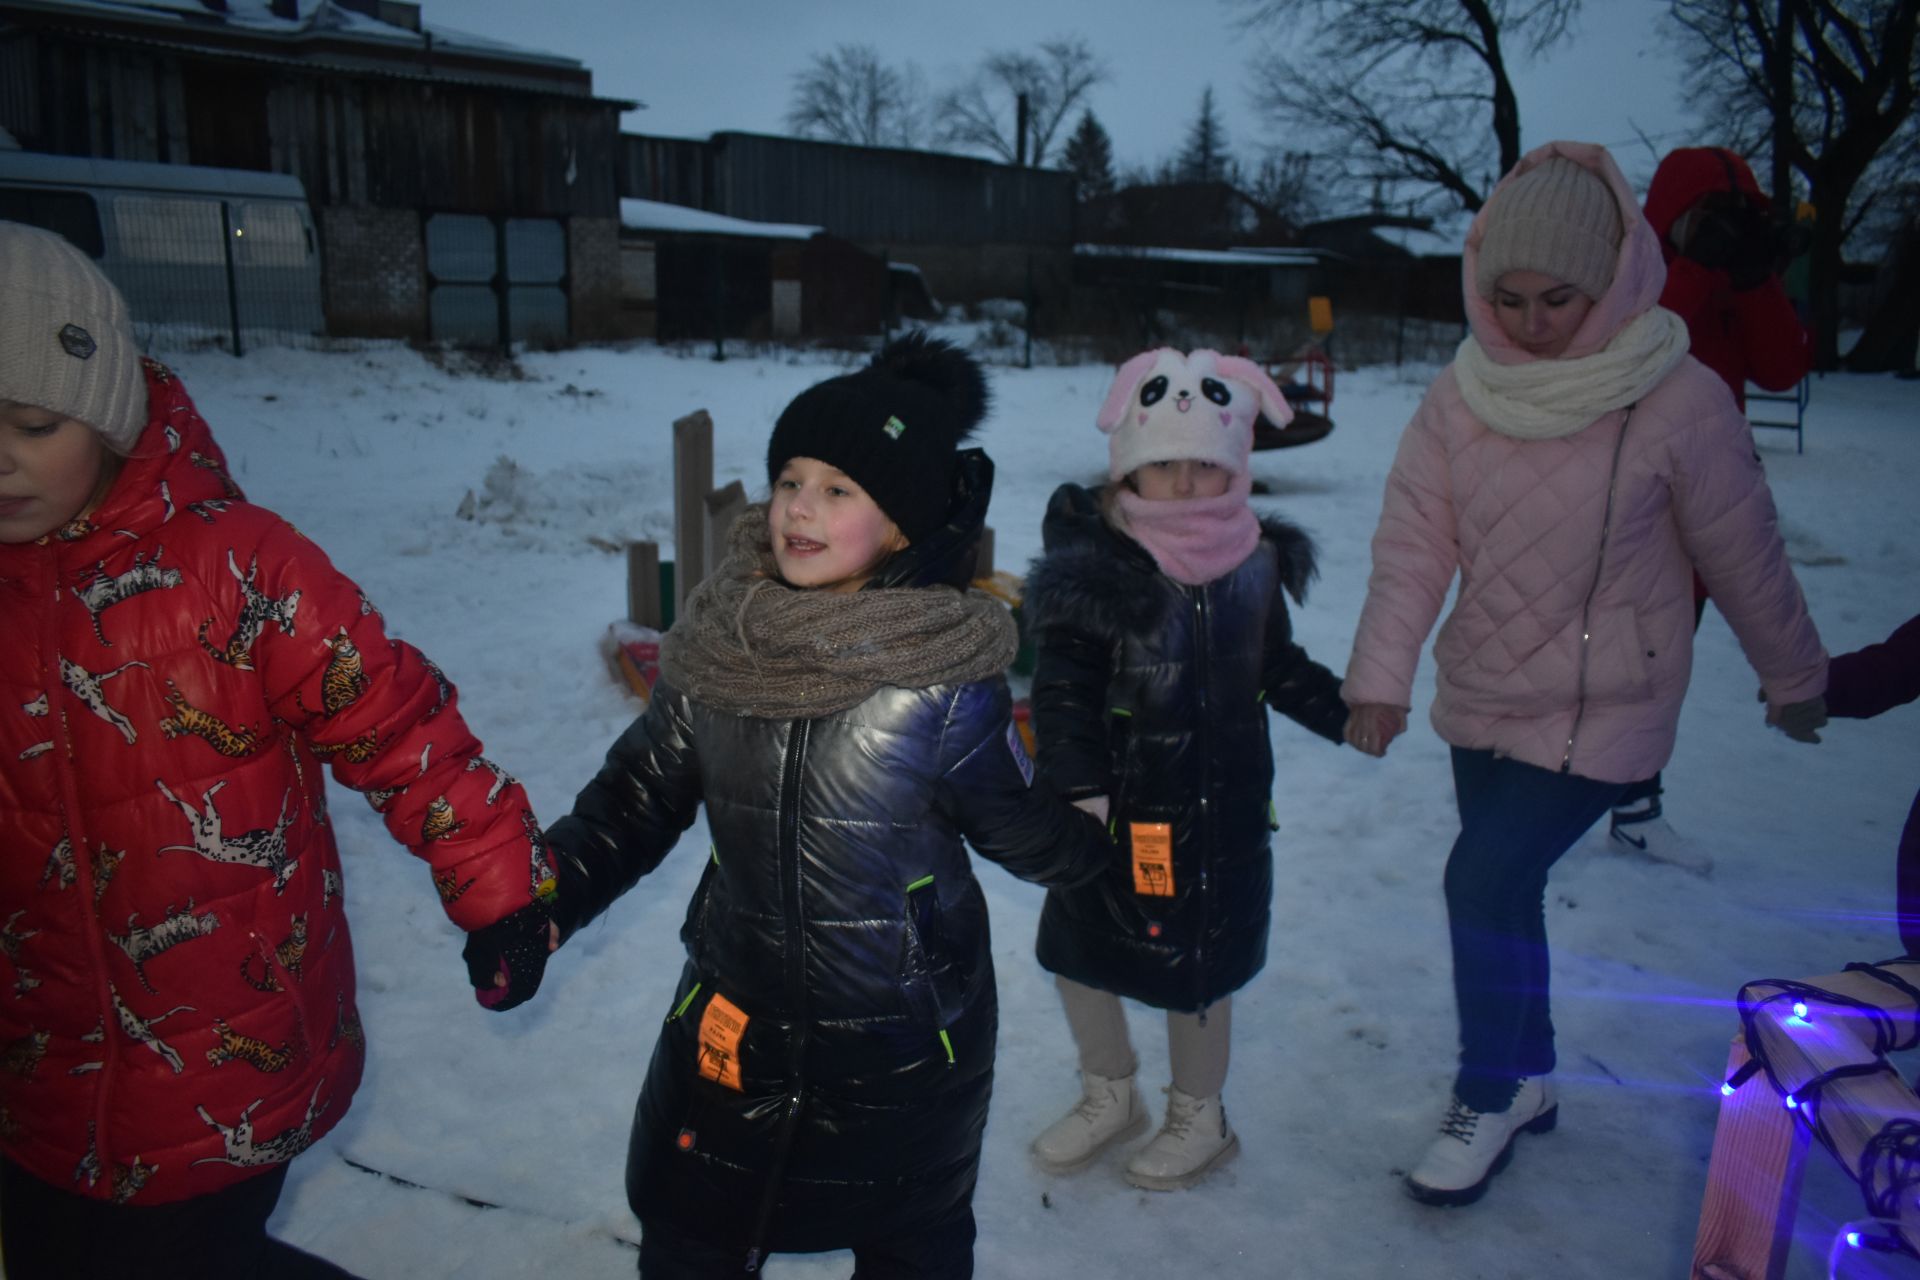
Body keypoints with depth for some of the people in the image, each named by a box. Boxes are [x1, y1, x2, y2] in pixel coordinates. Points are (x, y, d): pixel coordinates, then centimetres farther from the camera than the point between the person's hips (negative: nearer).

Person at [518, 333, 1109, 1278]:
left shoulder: (946, 683, -22)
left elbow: (1025, 828, -6)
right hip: (734, 1016, 3)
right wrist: (545, 899, -13)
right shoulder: (715, 645, -12)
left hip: (905, 1038, -2)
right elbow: (637, 794, -2)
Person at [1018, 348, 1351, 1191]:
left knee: (1197, 970, 12)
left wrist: (1346, 711, 10)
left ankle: (1198, 1116, 38)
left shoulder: (1253, 563, 0)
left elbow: (1277, 666, 15)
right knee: (1076, 953, 14)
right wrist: (1077, 784, -26)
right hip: (1112, 811, -1)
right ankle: (1111, 1095, 41)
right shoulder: (1095, 567, -14)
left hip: (1218, 811, 1)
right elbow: (1062, 685, -18)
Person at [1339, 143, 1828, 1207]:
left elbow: (1745, 560, -5)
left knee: (1484, 879, -11)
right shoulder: (1461, 396, -5)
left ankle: (1490, 1095, 13)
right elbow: (1413, 541, -8)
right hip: (1481, 698, 5)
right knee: (1505, 889, 15)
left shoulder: (1677, 401, -15)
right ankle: (1526, 1079, 38)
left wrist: (1795, 677, 8)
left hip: (1599, 713, -4)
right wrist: (1380, 676, -17)